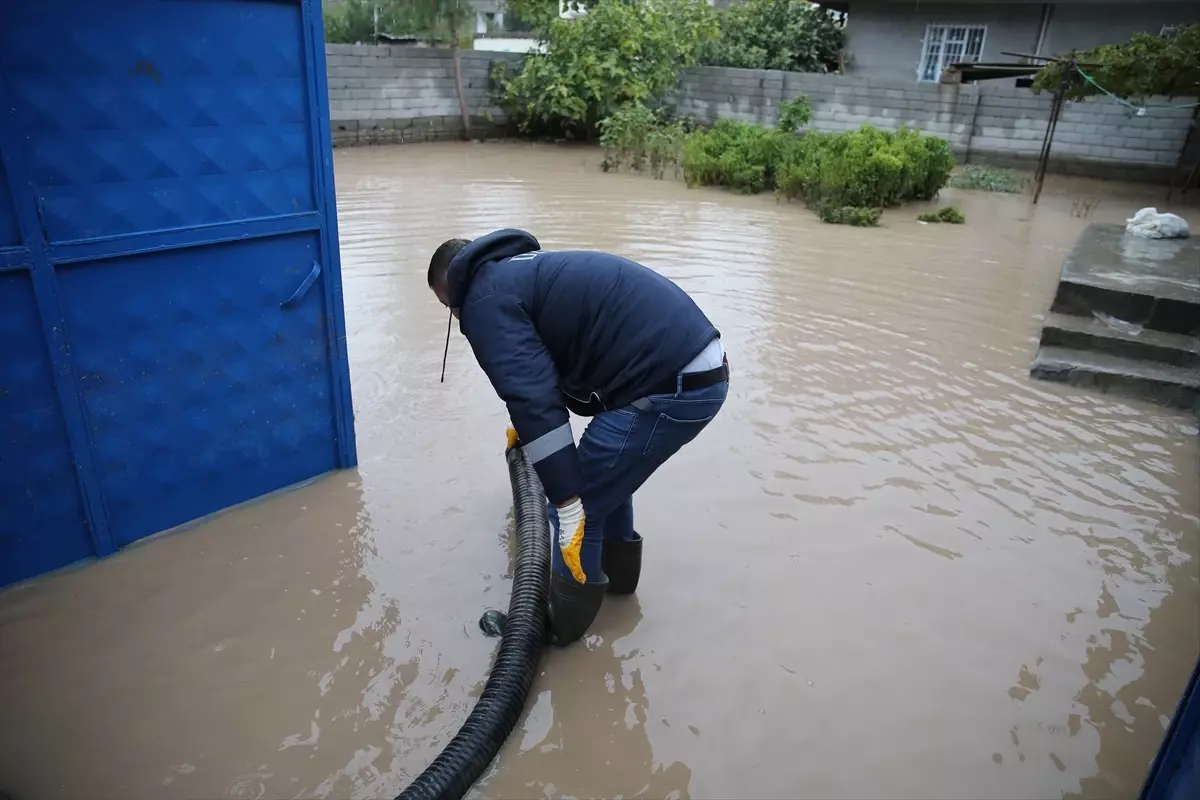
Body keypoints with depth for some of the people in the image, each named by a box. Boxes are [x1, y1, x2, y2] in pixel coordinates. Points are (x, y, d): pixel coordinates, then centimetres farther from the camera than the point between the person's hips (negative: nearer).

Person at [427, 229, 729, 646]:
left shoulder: (486, 299, -4)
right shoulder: (520, 269, 27)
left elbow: (533, 400, -16)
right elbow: (548, 380, 41)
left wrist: (568, 505, -16)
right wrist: (531, 431, 57)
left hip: (670, 385, -10)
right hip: (700, 366, 10)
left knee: (580, 505, 4)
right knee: (605, 472, 28)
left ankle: (561, 622, 23)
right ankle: (617, 570, 46)